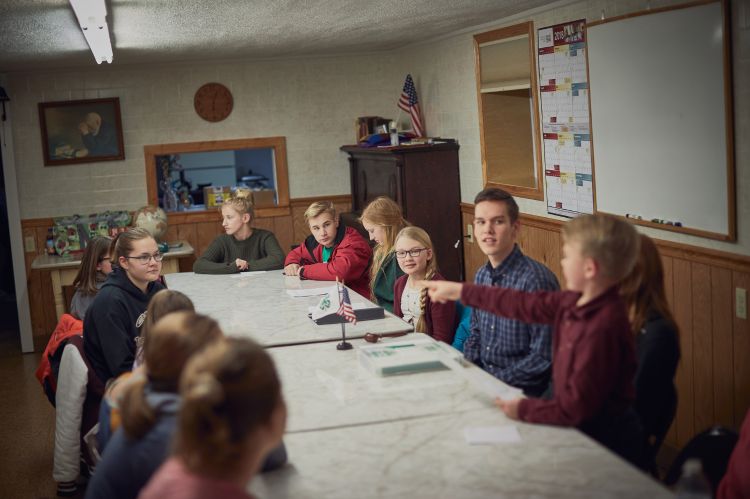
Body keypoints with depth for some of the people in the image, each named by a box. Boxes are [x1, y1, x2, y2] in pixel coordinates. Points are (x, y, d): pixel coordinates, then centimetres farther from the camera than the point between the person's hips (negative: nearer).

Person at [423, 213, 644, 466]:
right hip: (577, 429, 7)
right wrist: (458, 291, 19)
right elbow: (525, 304, 12)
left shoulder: (602, 327, -27)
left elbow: (575, 409, -24)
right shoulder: (574, 302, -1)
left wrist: (523, 409, -11)